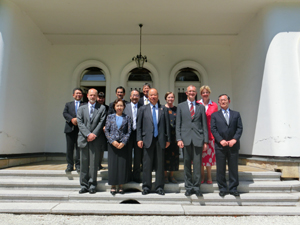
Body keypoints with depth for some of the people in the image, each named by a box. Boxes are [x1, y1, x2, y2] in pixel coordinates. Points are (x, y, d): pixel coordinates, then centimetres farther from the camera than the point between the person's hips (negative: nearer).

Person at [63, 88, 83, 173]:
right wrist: (72, 119, -14)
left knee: (79, 148, 0)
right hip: (70, 129, 2)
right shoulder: (68, 104, 17)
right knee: (69, 148, 5)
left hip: (80, 129, -2)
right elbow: (65, 113, 3)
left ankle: (78, 165, 9)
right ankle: (70, 165, 14)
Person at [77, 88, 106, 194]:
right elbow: (80, 123, 2)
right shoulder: (81, 108, 14)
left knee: (94, 163, 1)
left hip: (96, 139, -2)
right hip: (84, 139, 2)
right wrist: (88, 134, -11)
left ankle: (92, 185, 13)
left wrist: (94, 134, -12)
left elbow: (102, 123, -1)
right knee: (84, 163, 6)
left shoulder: (102, 108, 9)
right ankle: (84, 185, 16)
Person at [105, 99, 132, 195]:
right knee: (112, 164, 1)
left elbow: (129, 131, 2)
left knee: (123, 164, 1)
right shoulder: (110, 117, 7)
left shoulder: (127, 118, 6)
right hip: (112, 144, 0)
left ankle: (121, 186, 13)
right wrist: (112, 141, -9)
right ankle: (113, 186, 13)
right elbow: (106, 130, 3)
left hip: (123, 144, 0)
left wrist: (123, 142, -10)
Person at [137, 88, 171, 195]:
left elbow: (167, 125, 9)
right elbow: (139, 125, 7)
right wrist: (139, 139, -1)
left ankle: (159, 187, 18)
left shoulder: (163, 109, 10)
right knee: (147, 164, 3)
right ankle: (146, 186, 16)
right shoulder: (143, 109, 9)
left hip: (160, 140, 1)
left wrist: (168, 139, 5)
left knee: (160, 164, 6)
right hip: (148, 139, 0)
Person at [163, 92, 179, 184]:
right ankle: (165, 175, 12)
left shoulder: (177, 109, 11)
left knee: (174, 155, 5)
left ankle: (171, 175, 17)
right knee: (165, 154, 0)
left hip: (174, 135, 3)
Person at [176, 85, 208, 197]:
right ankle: (188, 187, 17)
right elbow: (178, 124, 6)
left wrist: (205, 141, 3)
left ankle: (196, 187, 15)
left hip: (198, 139, 0)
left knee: (197, 164, 1)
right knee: (187, 164, 6)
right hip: (186, 138, 0)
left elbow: (204, 125, 10)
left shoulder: (201, 107, 12)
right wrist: (179, 139, -5)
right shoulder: (180, 106, 11)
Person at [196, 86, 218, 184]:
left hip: (210, 133, 0)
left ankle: (209, 177, 17)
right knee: (200, 155, 4)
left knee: (209, 154, 3)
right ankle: (202, 176, 18)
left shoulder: (214, 105, 6)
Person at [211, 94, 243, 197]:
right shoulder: (215, 115, 9)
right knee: (220, 169, 4)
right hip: (220, 146, -1)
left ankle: (233, 188, 19)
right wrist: (220, 140, -12)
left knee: (233, 168, 6)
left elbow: (240, 128, 5)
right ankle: (222, 189, 16)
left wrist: (235, 139, -10)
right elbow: (213, 129, 0)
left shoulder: (236, 114, 13)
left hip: (233, 145, 1)